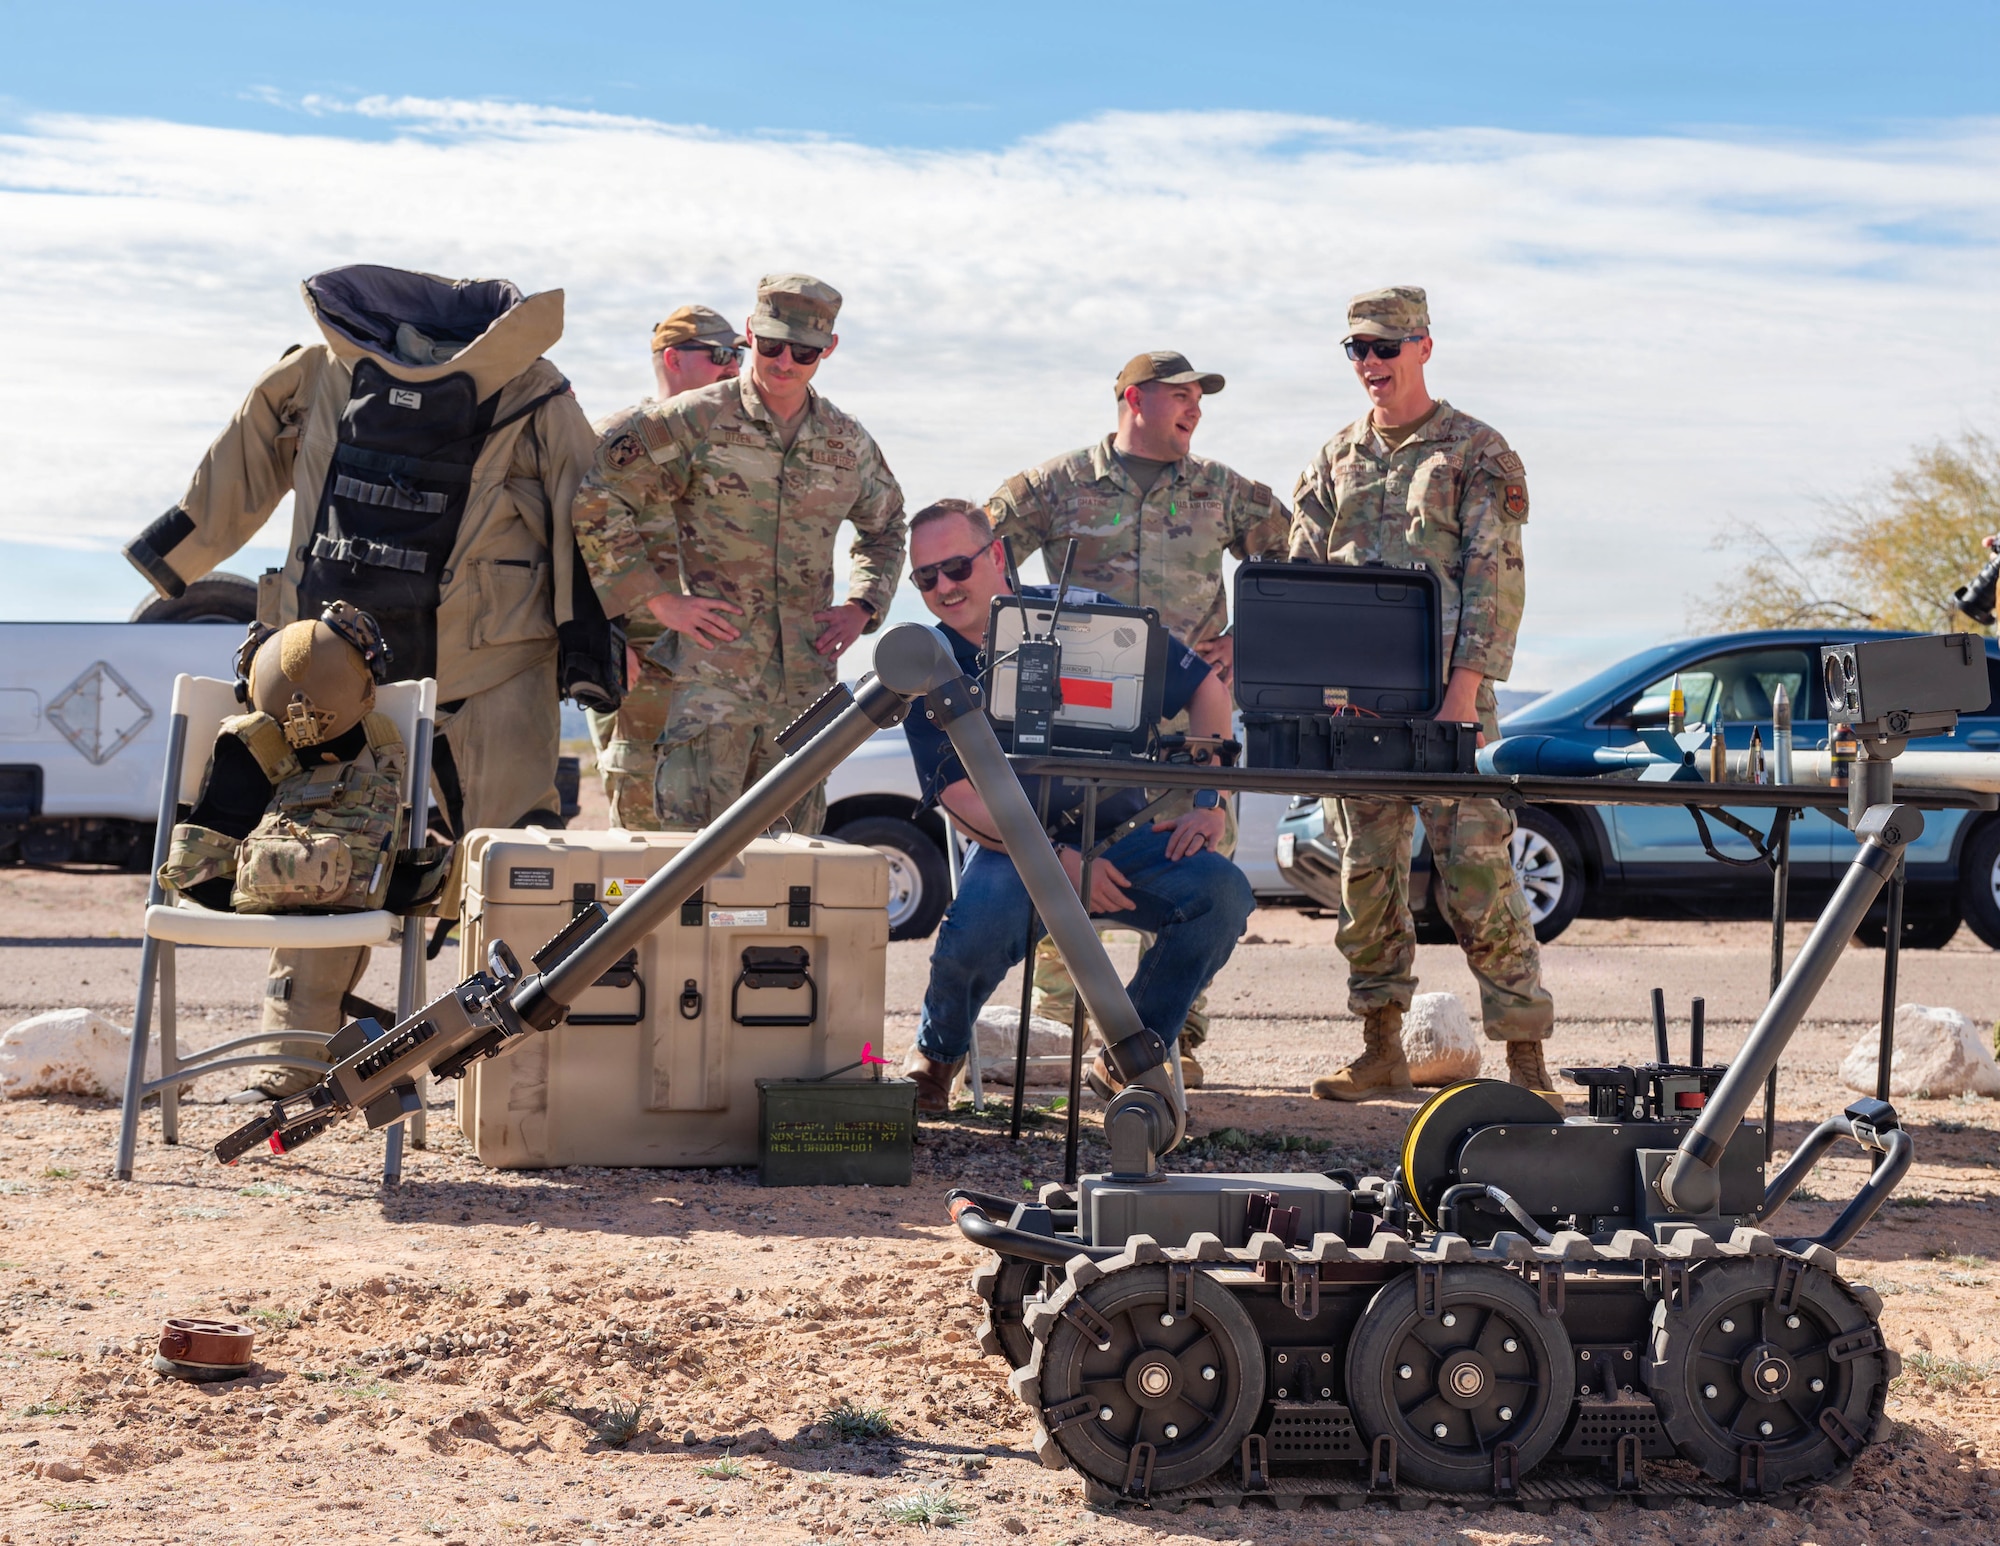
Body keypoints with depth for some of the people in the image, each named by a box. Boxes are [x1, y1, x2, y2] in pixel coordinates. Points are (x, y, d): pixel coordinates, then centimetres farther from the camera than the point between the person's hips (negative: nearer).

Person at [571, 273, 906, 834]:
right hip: (713, 673, -5)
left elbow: (884, 527, 30)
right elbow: (597, 501, -4)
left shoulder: (848, 444, 11)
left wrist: (860, 607, 13)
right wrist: (658, 598, -7)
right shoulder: (693, 421, -3)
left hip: (806, 680, 5)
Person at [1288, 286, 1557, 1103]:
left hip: (1445, 694, -5)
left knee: (1475, 868, -9)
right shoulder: (1335, 460, 16)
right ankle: (1380, 1048, 14)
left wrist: (1465, 686, -17)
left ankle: (1525, 1056, -5)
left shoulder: (1477, 453, 2)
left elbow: (1496, 577, -6)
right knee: (1365, 869, 6)